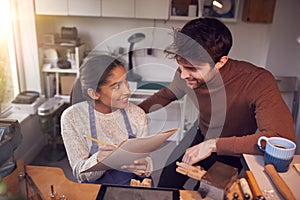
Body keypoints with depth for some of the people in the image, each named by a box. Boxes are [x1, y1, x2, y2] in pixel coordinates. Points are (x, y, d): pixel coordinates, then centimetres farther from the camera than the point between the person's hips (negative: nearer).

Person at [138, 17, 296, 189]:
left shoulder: (258, 82, -36)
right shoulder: (185, 73, -21)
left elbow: (283, 138, -48)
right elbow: (168, 94, 3)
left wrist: (214, 144, -46)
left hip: (232, 149, -4)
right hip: (200, 135, 4)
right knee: (165, 185, 10)